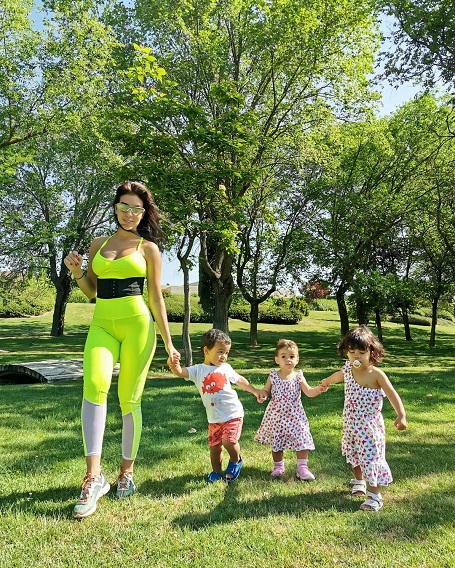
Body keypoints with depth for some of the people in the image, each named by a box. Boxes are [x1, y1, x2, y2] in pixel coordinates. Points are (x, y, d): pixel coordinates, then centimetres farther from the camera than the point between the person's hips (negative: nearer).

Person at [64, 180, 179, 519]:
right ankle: (94, 477, -17)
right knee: (94, 386, -21)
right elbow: (91, 291, 19)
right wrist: (76, 270, -1)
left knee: (129, 399, 1)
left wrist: (168, 342, 2)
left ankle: (127, 471, 20)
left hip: (137, 325, -2)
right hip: (102, 325, 3)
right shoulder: (98, 244, 14)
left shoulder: (149, 248, 4)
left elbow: (156, 298, 4)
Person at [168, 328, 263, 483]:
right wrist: (174, 366, -46)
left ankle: (236, 461, 17)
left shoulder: (226, 368, 2)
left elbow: (240, 380, 19)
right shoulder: (198, 370, -4)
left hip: (233, 413, -1)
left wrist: (255, 391, 22)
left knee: (229, 441, -15)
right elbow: (181, 372, -23)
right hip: (214, 418, 1)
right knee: (214, 446, 10)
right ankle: (217, 472, 35)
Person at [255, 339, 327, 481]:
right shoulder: (273, 376, -6)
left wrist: (317, 389, -31)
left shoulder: (298, 377, -5)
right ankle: (278, 466, 33)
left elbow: (309, 392, -11)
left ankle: (302, 467, 16)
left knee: (301, 441, 0)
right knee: (276, 442, 12)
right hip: (276, 416, 0)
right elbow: (266, 390, 2)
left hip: (295, 416, 0)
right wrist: (262, 395, -20)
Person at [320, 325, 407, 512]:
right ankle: (359, 482, 45)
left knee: (371, 458, -4)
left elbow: (392, 395, -25)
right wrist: (326, 381, 40)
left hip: (370, 426, -6)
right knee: (353, 454, 22)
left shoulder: (376, 374, -20)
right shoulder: (347, 369, -3)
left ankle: (374, 496, 9)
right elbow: (337, 376, 20)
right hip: (350, 425, 6)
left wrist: (401, 415, -39)